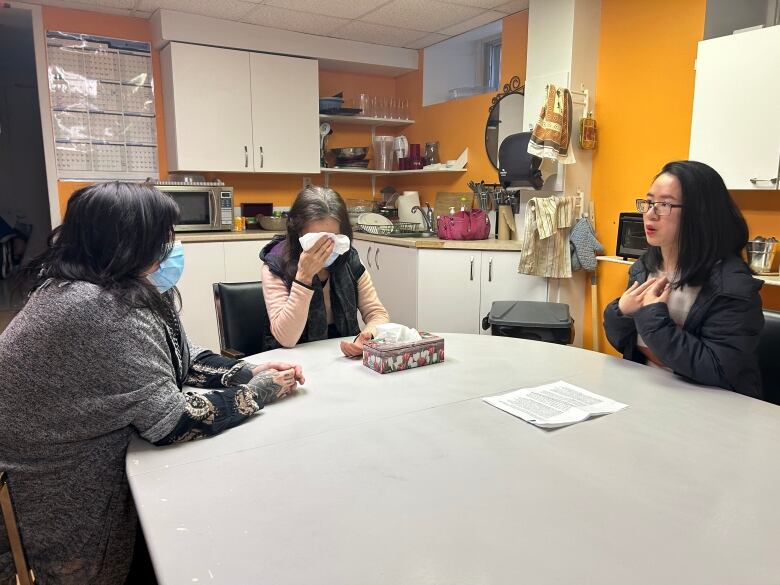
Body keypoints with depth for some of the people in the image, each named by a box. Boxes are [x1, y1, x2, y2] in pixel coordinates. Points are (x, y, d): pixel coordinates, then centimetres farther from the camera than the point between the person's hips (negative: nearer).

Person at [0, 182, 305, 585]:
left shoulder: (88, 285, 0)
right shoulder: (103, 308, -33)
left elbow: (177, 357, 5)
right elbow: (171, 422, -31)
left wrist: (249, 372, -9)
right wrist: (261, 390, -19)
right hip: (59, 493, -8)